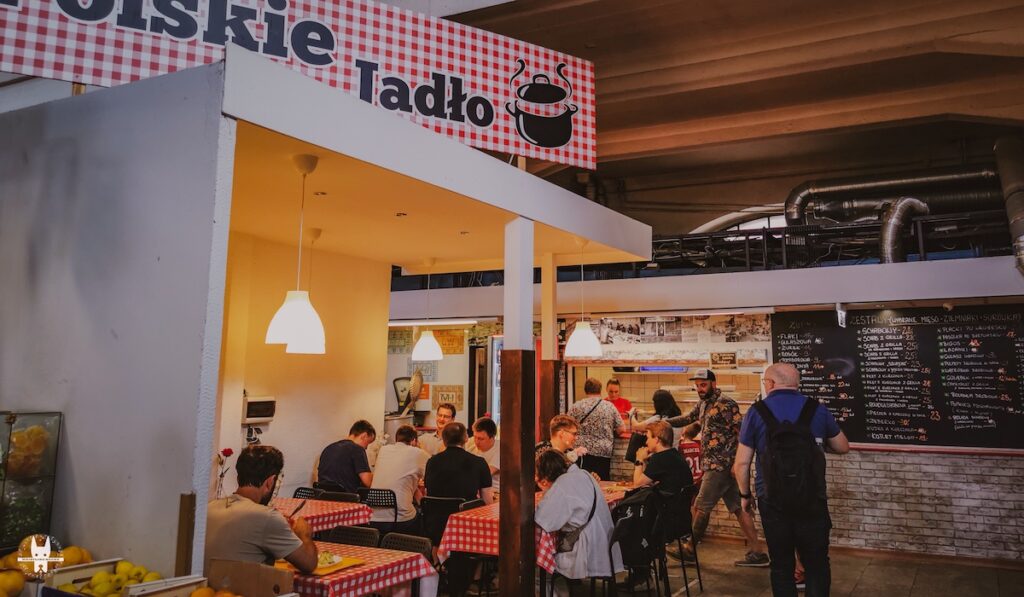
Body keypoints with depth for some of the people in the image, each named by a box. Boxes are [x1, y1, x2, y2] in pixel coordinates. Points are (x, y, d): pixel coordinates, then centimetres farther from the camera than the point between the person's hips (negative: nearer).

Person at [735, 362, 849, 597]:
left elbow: (742, 463, -5)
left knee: (781, 566, 11)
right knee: (817, 564, 14)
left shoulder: (756, 412, -6)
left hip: (772, 500, -1)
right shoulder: (817, 409, -1)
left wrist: (745, 494, 9)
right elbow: (843, 447, 13)